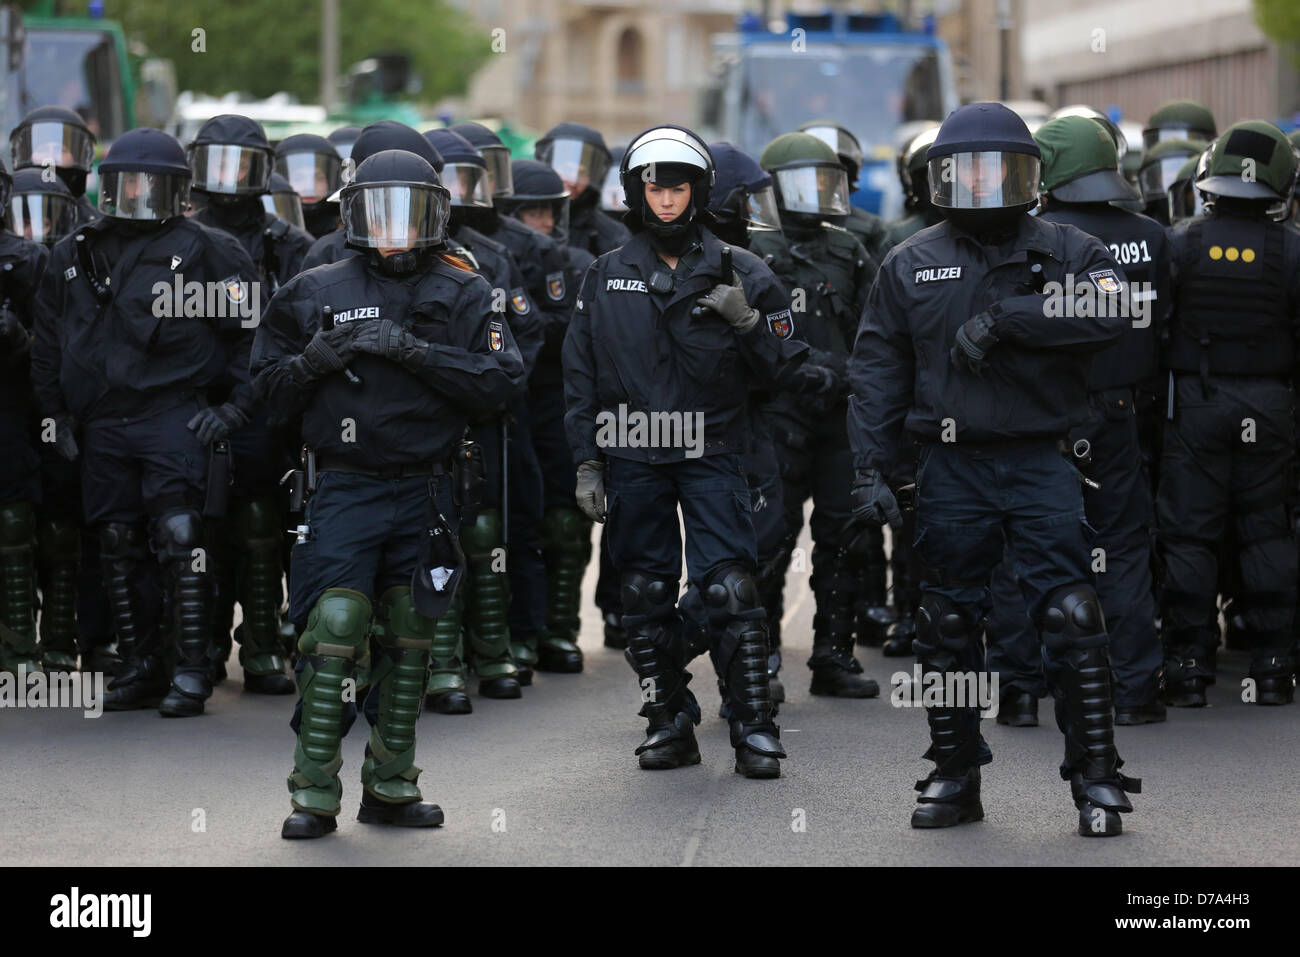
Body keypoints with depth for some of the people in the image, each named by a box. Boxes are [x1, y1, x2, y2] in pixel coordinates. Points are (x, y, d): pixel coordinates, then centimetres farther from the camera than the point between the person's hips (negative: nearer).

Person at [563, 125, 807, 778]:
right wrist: (587, 463, 5)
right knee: (646, 596, 5)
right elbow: (581, 378, 10)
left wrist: (747, 322, -14)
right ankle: (669, 724, 16)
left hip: (710, 454, -2)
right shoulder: (607, 278, 7)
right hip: (631, 458, 2)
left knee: (729, 589, -11)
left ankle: (754, 727, -6)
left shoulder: (736, 274, 3)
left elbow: (778, 370, 5)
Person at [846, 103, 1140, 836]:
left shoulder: (1065, 250, 3)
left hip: (1043, 464, -2)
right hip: (953, 467, 2)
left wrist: (1004, 319, -22)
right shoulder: (910, 266, 9)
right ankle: (955, 775, 19)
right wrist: (872, 468, -1)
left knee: (1070, 615, -8)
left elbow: (1111, 311, -18)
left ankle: (1097, 776, 0)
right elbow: (878, 371, 8)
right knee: (949, 624, 7)